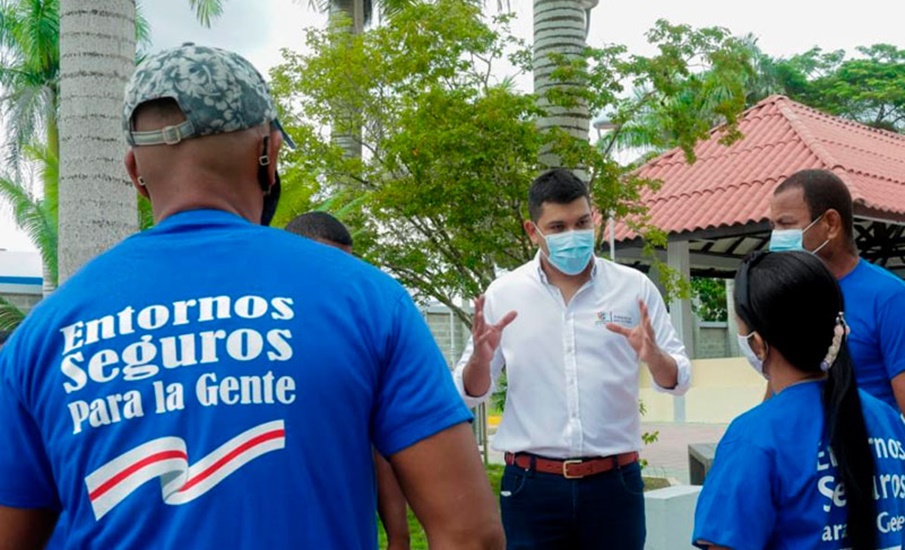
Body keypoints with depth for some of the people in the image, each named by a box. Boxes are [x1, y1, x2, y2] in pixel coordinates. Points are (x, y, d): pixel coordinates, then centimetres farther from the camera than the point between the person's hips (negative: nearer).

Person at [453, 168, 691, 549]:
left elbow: (678, 379, 3)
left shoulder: (634, 287, 1)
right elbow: (469, 394, 3)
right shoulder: (503, 294, 0)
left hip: (614, 482, 1)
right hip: (531, 485, 0)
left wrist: (653, 356, -19)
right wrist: (479, 359, -19)